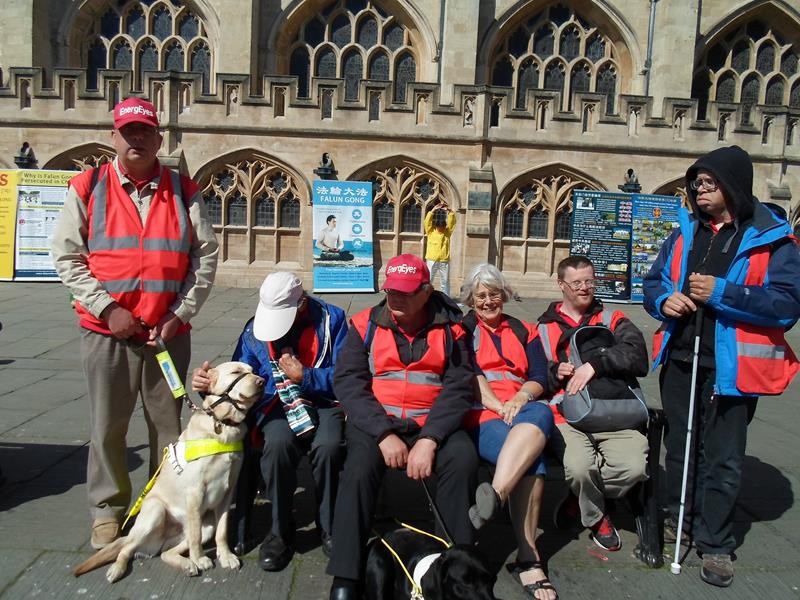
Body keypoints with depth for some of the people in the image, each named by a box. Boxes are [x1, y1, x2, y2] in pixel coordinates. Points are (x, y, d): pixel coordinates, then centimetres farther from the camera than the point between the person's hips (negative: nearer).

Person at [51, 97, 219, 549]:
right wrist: (108, 308, -10)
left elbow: (206, 256, 2)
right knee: (108, 426, 8)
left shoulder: (184, 191, 4)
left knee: (169, 423, 10)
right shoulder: (87, 188, 2)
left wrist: (181, 312, -6)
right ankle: (108, 509, 27)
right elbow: (67, 257, 0)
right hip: (106, 331, 0)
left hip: (169, 331, 1)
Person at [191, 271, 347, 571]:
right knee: (279, 443, -33)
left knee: (328, 445, -33)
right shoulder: (255, 328, 5)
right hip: (276, 404, 2)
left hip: (324, 401, -1)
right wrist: (209, 383, -13)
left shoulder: (331, 318, -4)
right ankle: (281, 532, -8)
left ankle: (330, 530, -6)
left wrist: (304, 376, -17)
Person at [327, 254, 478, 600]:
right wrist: (384, 434, -18)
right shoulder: (365, 325, 2)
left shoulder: (449, 328, 3)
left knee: (463, 458, -27)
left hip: (432, 424, 1)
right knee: (360, 466, -29)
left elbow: (458, 388, -5)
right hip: (375, 422, 0)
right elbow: (348, 382, -7)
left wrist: (429, 440, -19)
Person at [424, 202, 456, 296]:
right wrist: (434, 210, -15)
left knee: (445, 283, 8)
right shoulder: (430, 231, 3)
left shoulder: (447, 232, 5)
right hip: (431, 260, -1)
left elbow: (452, 221, -6)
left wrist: (449, 211, -13)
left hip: (444, 261, 1)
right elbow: (427, 221, -10)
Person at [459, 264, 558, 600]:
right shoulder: (462, 329, 18)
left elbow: (540, 378, 12)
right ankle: (528, 558, -35)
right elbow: (469, 374, 1)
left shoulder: (524, 331, 26)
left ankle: (494, 497, -47)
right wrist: (497, 405, -14)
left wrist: (519, 399, -10)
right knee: (531, 461, -34)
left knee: (542, 414, -38)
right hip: (480, 414, -2)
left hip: (522, 411, 3)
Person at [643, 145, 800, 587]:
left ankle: (715, 543, 19)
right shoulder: (685, 232, 9)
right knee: (678, 446, 18)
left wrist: (722, 292, -23)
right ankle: (677, 518, 37)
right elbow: (653, 282, 13)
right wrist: (664, 300, -10)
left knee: (722, 458, 3)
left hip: (731, 366, -5)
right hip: (679, 359, 5)